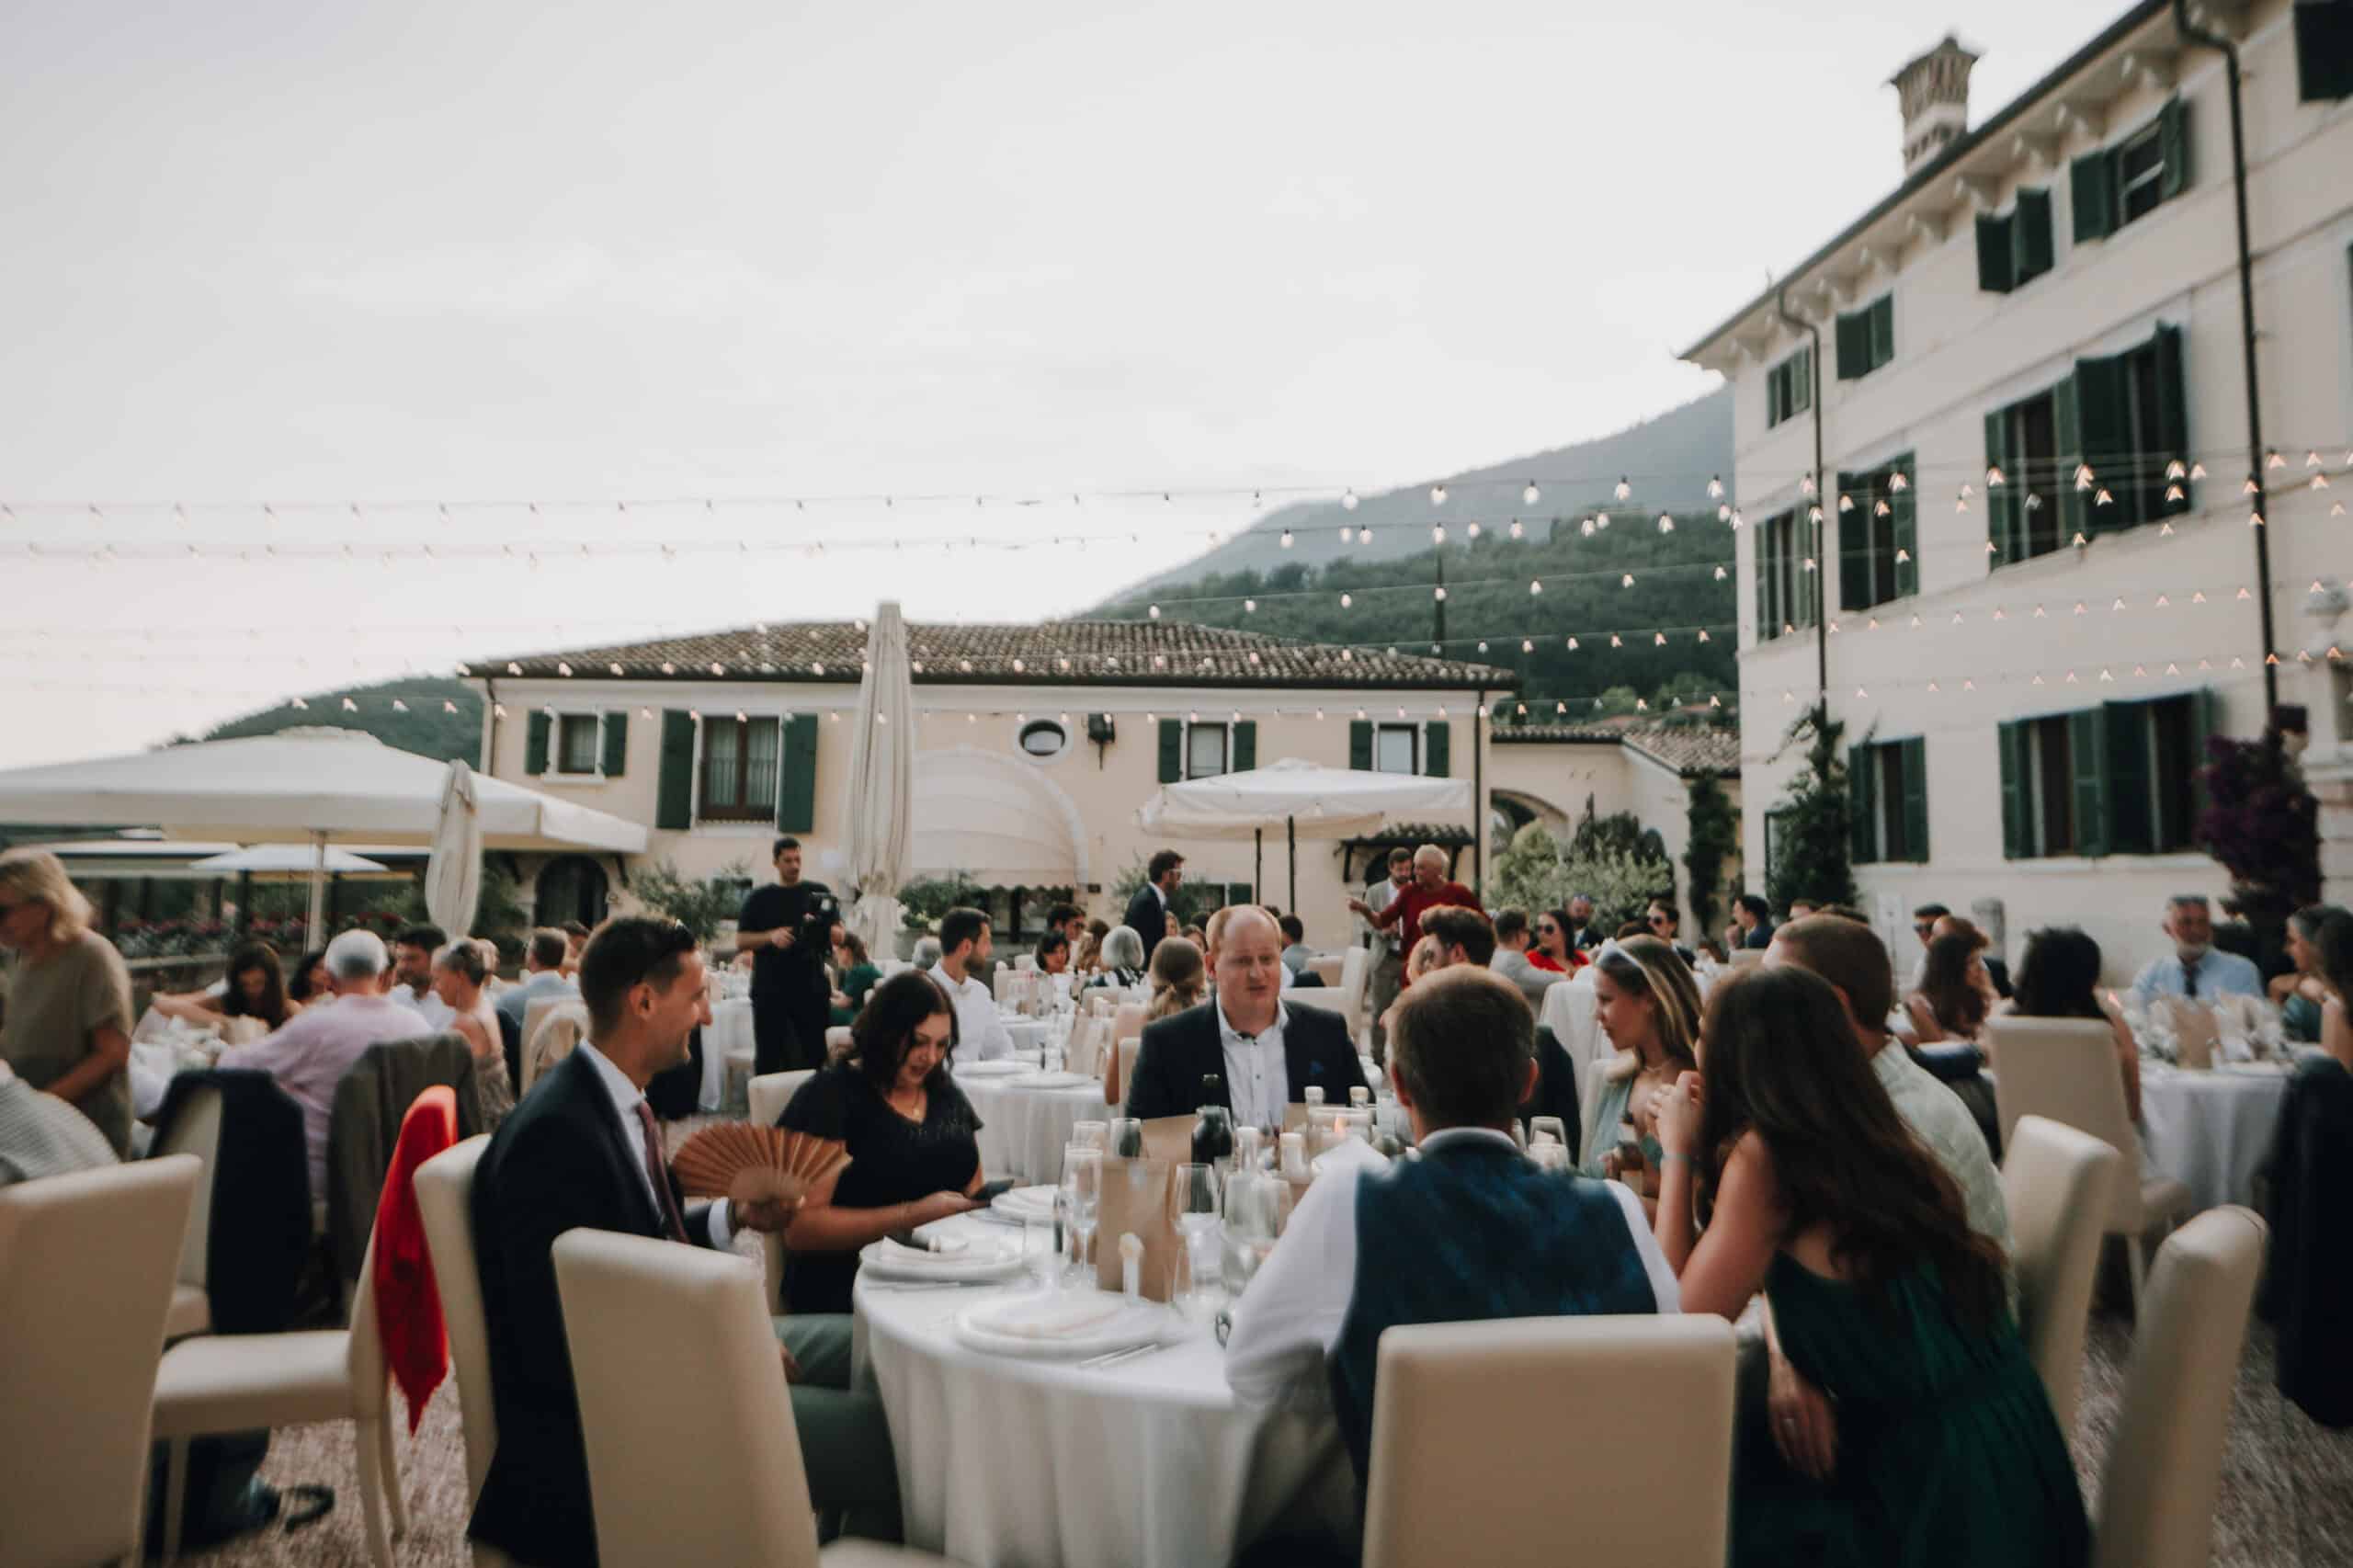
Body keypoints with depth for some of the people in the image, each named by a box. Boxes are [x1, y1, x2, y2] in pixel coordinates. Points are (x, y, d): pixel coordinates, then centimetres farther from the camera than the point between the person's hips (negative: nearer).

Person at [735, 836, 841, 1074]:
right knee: (768, 1058, 4)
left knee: (815, 1055, 2)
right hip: (769, 991, 0)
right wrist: (771, 936, -14)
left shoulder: (819, 892, 8)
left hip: (812, 989, 0)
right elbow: (740, 942, 4)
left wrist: (820, 927, -18)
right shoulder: (760, 898, 8)